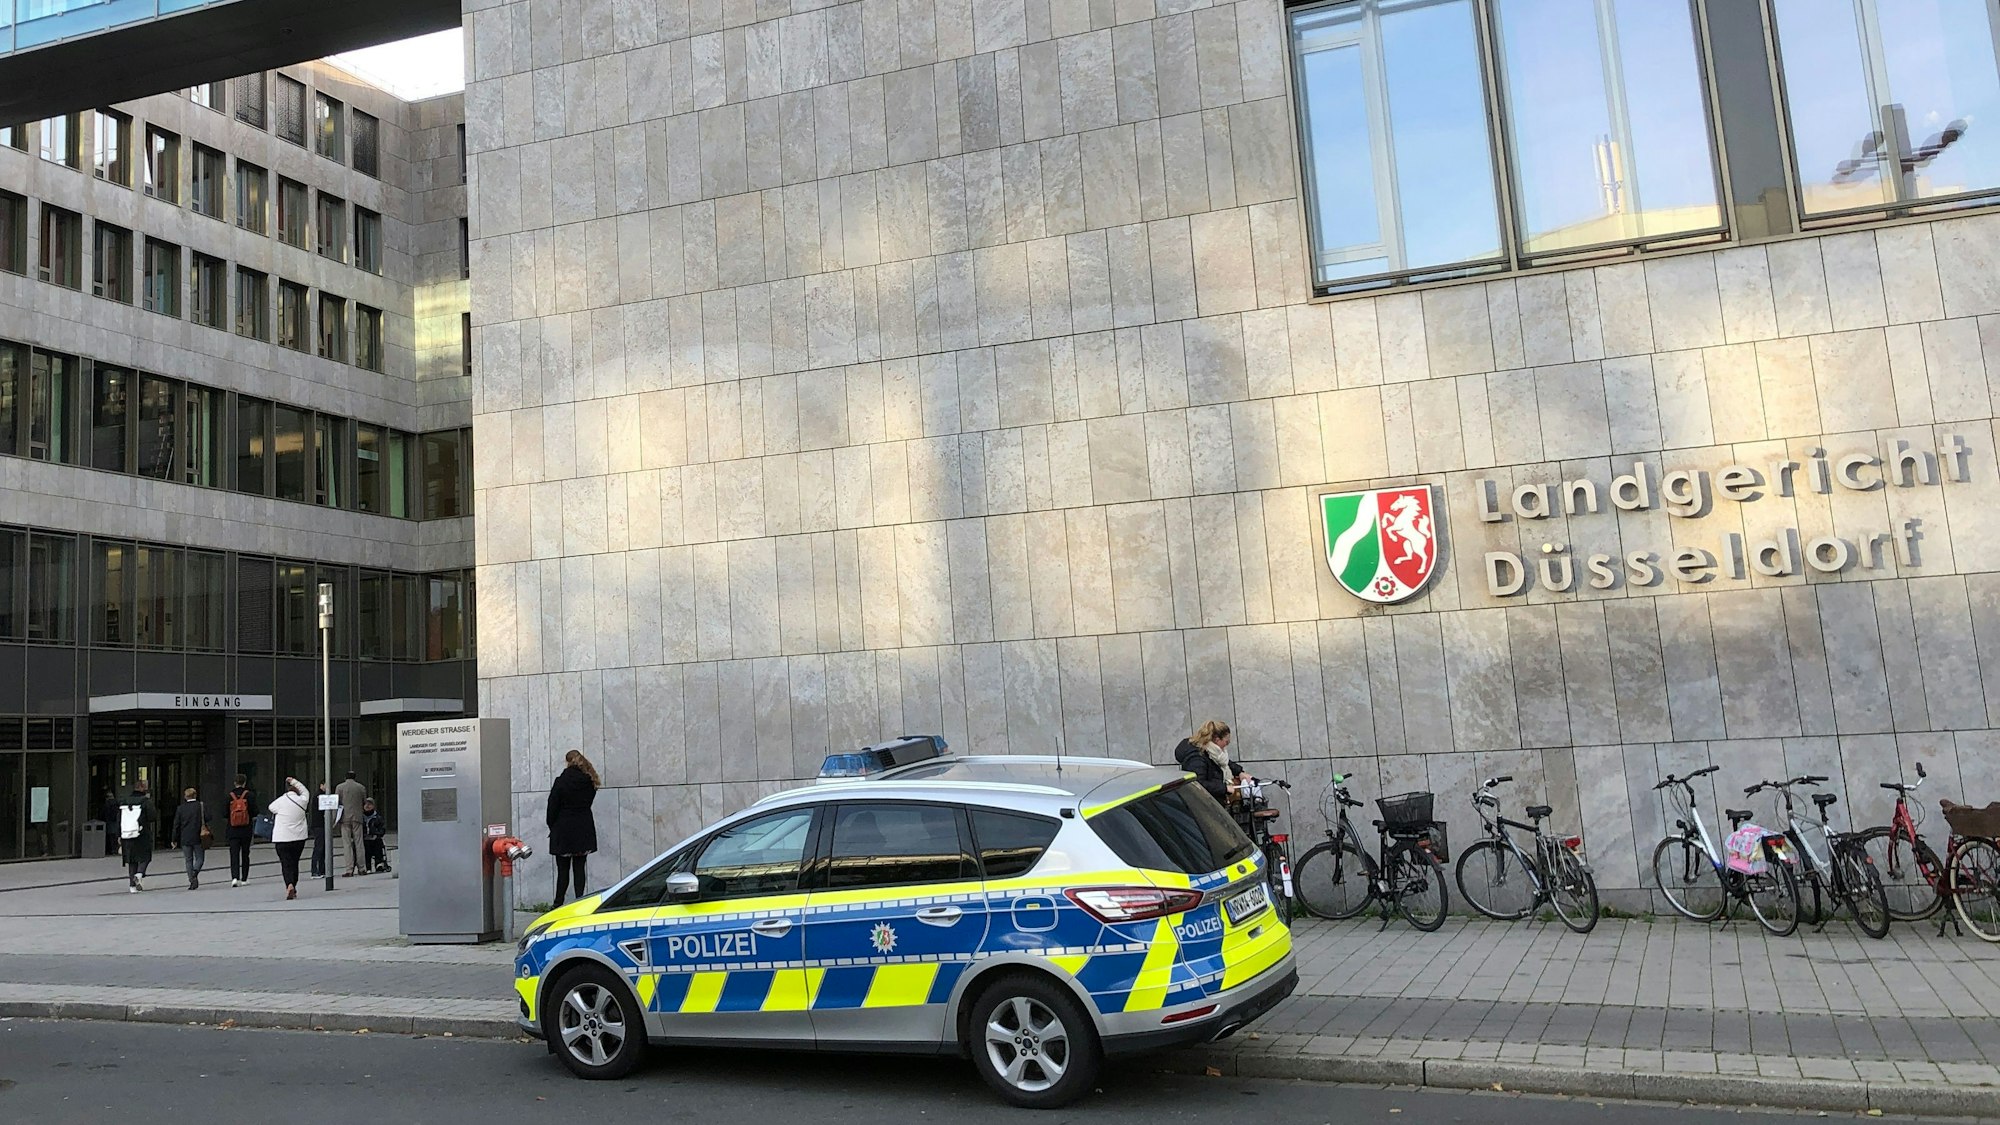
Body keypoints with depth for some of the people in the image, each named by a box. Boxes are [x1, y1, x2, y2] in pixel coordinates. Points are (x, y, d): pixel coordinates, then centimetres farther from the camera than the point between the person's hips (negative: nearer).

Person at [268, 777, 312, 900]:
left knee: (286, 864, -3)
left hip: (282, 838, -2)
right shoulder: (302, 801, 0)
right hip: (299, 838, 2)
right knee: (294, 863, 15)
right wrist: (294, 781, 26)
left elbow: (271, 807, 15)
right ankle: (294, 889, 19)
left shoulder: (280, 801, -6)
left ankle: (289, 885, -24)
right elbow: (305, 791, 22)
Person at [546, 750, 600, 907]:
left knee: (563, 870, 3)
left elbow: (553, 807, -7)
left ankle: (558, 904, 5)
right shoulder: (590, 782, 1)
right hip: (583, 830, 3)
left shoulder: (561, 782, -11)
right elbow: (587, 803, 6)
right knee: (579, 869, 7)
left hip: (563, 831, -3)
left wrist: (552, 826, 7)